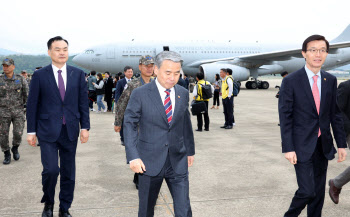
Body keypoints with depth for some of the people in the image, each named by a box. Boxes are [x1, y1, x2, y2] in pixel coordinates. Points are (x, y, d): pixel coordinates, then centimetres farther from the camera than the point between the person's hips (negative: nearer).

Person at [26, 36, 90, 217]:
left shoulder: (78, 74, 5)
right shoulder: (40, 75, -1)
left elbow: (83, 102, 6)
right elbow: (32, 105, 1)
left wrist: (85, 127, 1)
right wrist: (31, 131, -1)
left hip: (70, 131, 3)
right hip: (47, 131, -2)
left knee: (68, 172, 8)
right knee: (51, 169, -11)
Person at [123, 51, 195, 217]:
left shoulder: (183, 94, 5)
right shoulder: (140, 94, -8)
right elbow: (129, 124, -6)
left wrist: (190, 151, 20)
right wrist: (133, 157, -14)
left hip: (178, 161, 3)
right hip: (150, 161, -3)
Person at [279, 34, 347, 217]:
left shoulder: (331, 80, 6)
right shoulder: (291, 81, -8)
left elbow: (335, 114, 10)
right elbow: (285, 116, -9)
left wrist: (341, 144, 7)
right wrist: (288, 148, -13)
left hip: (323, 145, 5)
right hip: (302, 146, -5)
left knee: (319, 191, 12)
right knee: (307, 191, -8)